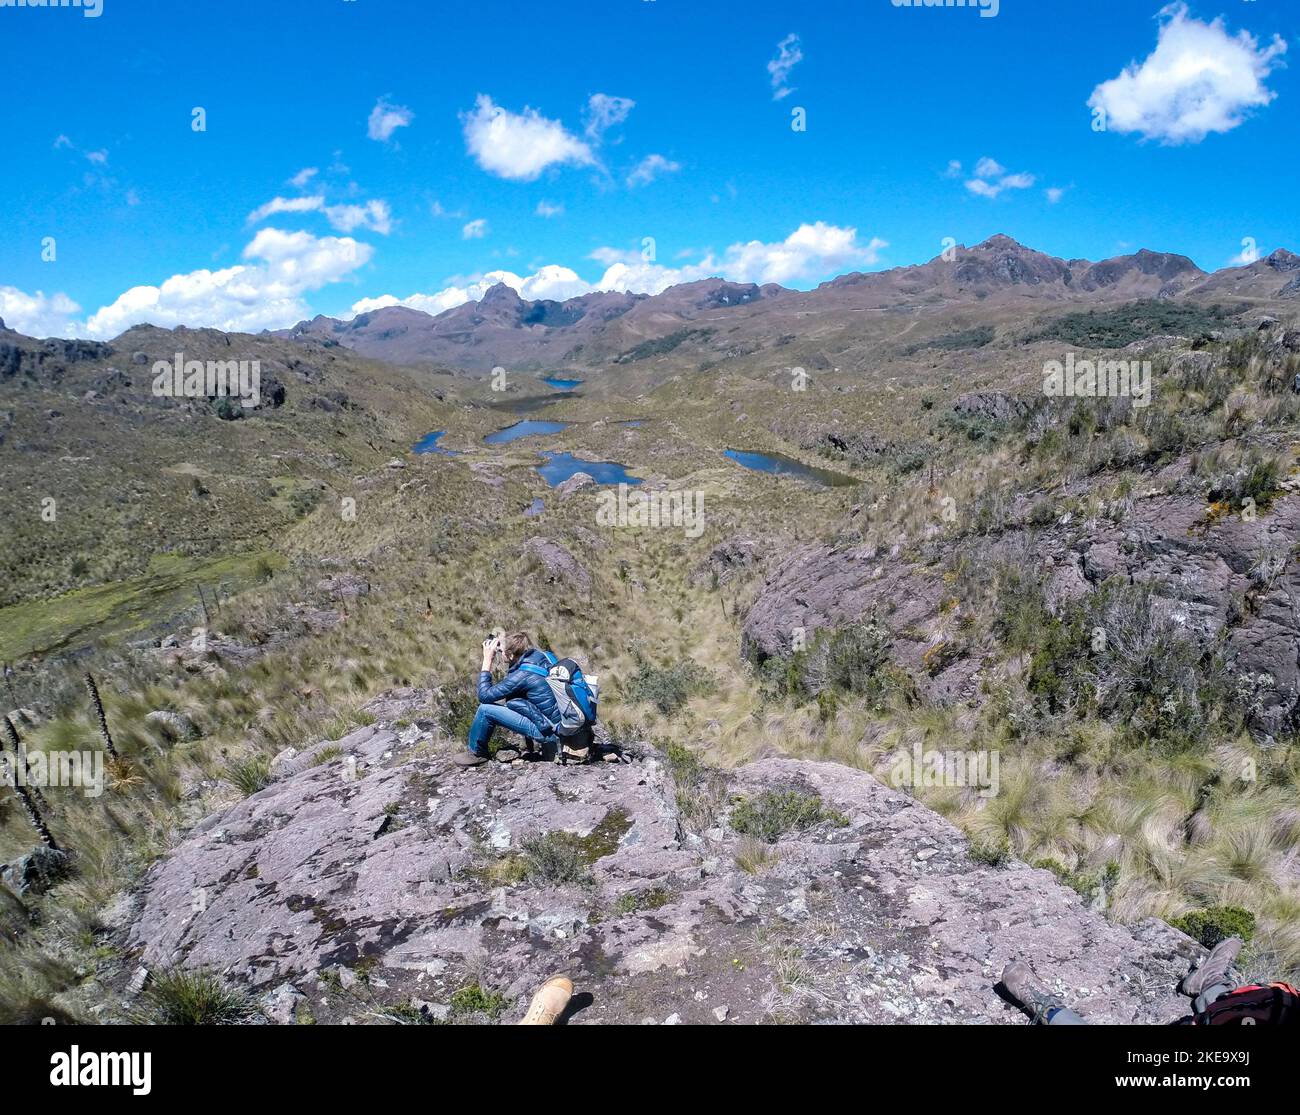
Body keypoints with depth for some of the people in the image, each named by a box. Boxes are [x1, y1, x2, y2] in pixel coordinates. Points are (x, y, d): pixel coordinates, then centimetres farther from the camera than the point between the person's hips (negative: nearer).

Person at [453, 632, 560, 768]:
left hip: (546, 731, -8)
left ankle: (476, 753, 16)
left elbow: (484, 695, -14)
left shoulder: (522, 675, -22)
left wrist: (487, 660, -10)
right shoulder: (538, 655, 0)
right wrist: (502, 647, 8)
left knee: (485, 709, -7)